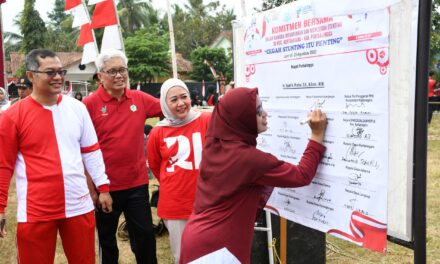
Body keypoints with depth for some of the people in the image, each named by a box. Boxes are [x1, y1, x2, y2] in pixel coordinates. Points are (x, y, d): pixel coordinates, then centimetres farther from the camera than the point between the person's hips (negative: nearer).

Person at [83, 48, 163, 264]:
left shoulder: (140, 99, -1)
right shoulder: (89, 105, -11)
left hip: (137, 183, 3)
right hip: (106, 186, -2)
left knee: (145, 236, 12)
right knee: (107, 239, 17)